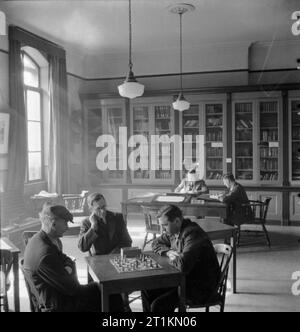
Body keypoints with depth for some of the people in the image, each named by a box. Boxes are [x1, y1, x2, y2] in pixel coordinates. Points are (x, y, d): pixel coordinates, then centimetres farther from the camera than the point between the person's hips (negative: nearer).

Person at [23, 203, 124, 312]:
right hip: (59, 304, -9)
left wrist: (68, 268, -11)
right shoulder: (46, 254, -29)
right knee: (113, 298, -6)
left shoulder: (38, 239, 2)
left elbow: (67, 260, 12)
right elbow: (71, 289, -24)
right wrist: (97, 286, -10)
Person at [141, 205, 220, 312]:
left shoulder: (193, 234, -26)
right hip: (184, 279, 9)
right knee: (147, 291, 4)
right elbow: (156, 244, 19)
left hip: (201, 287, -9)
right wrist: (168, 252, -3)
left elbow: (183, 265, -38)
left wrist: (172, 259, -14)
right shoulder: (173, 232, 3)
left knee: (158, 305, -21)